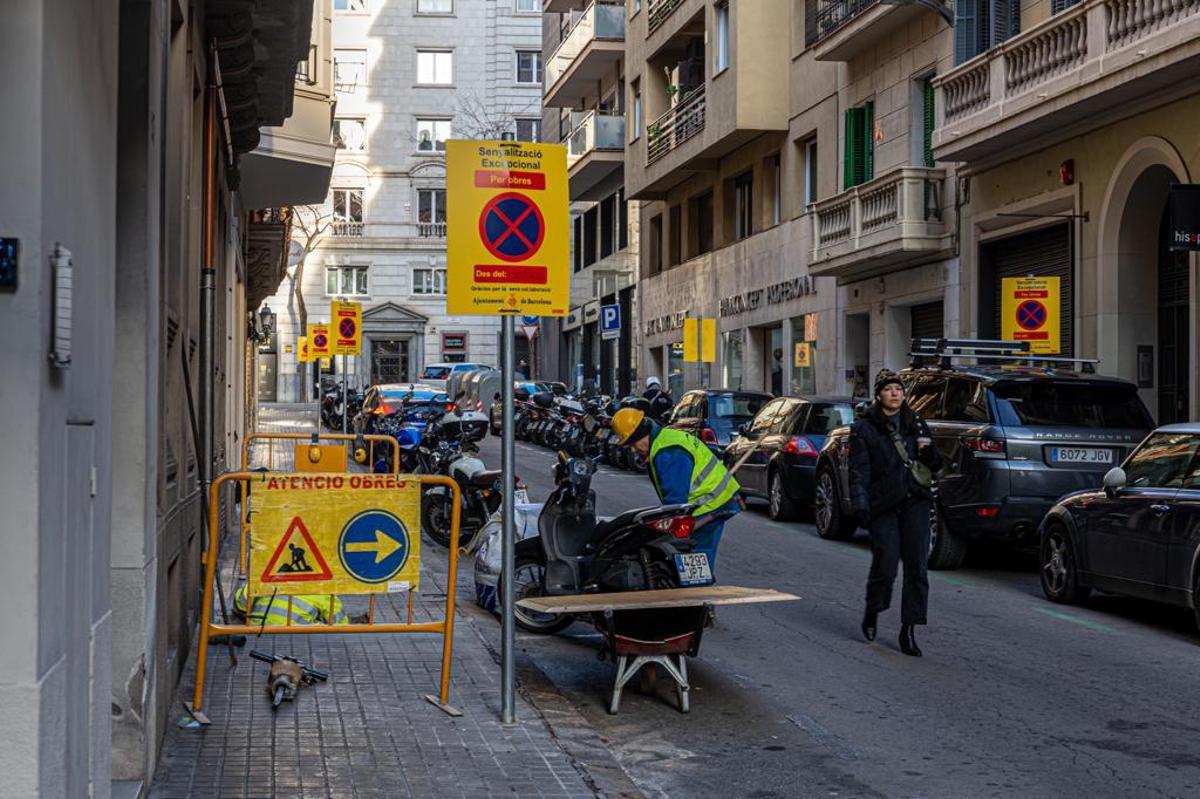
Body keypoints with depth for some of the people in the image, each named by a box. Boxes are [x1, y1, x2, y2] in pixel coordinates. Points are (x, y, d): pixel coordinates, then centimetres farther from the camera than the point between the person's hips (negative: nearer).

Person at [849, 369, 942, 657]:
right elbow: (858, 471, -4)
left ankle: (908, 630, 3)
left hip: (915, 503, 3)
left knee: (916, 568, -4)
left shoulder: (916, 425, 13)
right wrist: (859, 505, -15)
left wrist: (928, 450, -5)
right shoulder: (864, 429, 2)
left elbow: (935, 466, 17)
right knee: (885, 567, -7)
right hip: (883, 505, -3)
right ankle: (872, 613, 23)